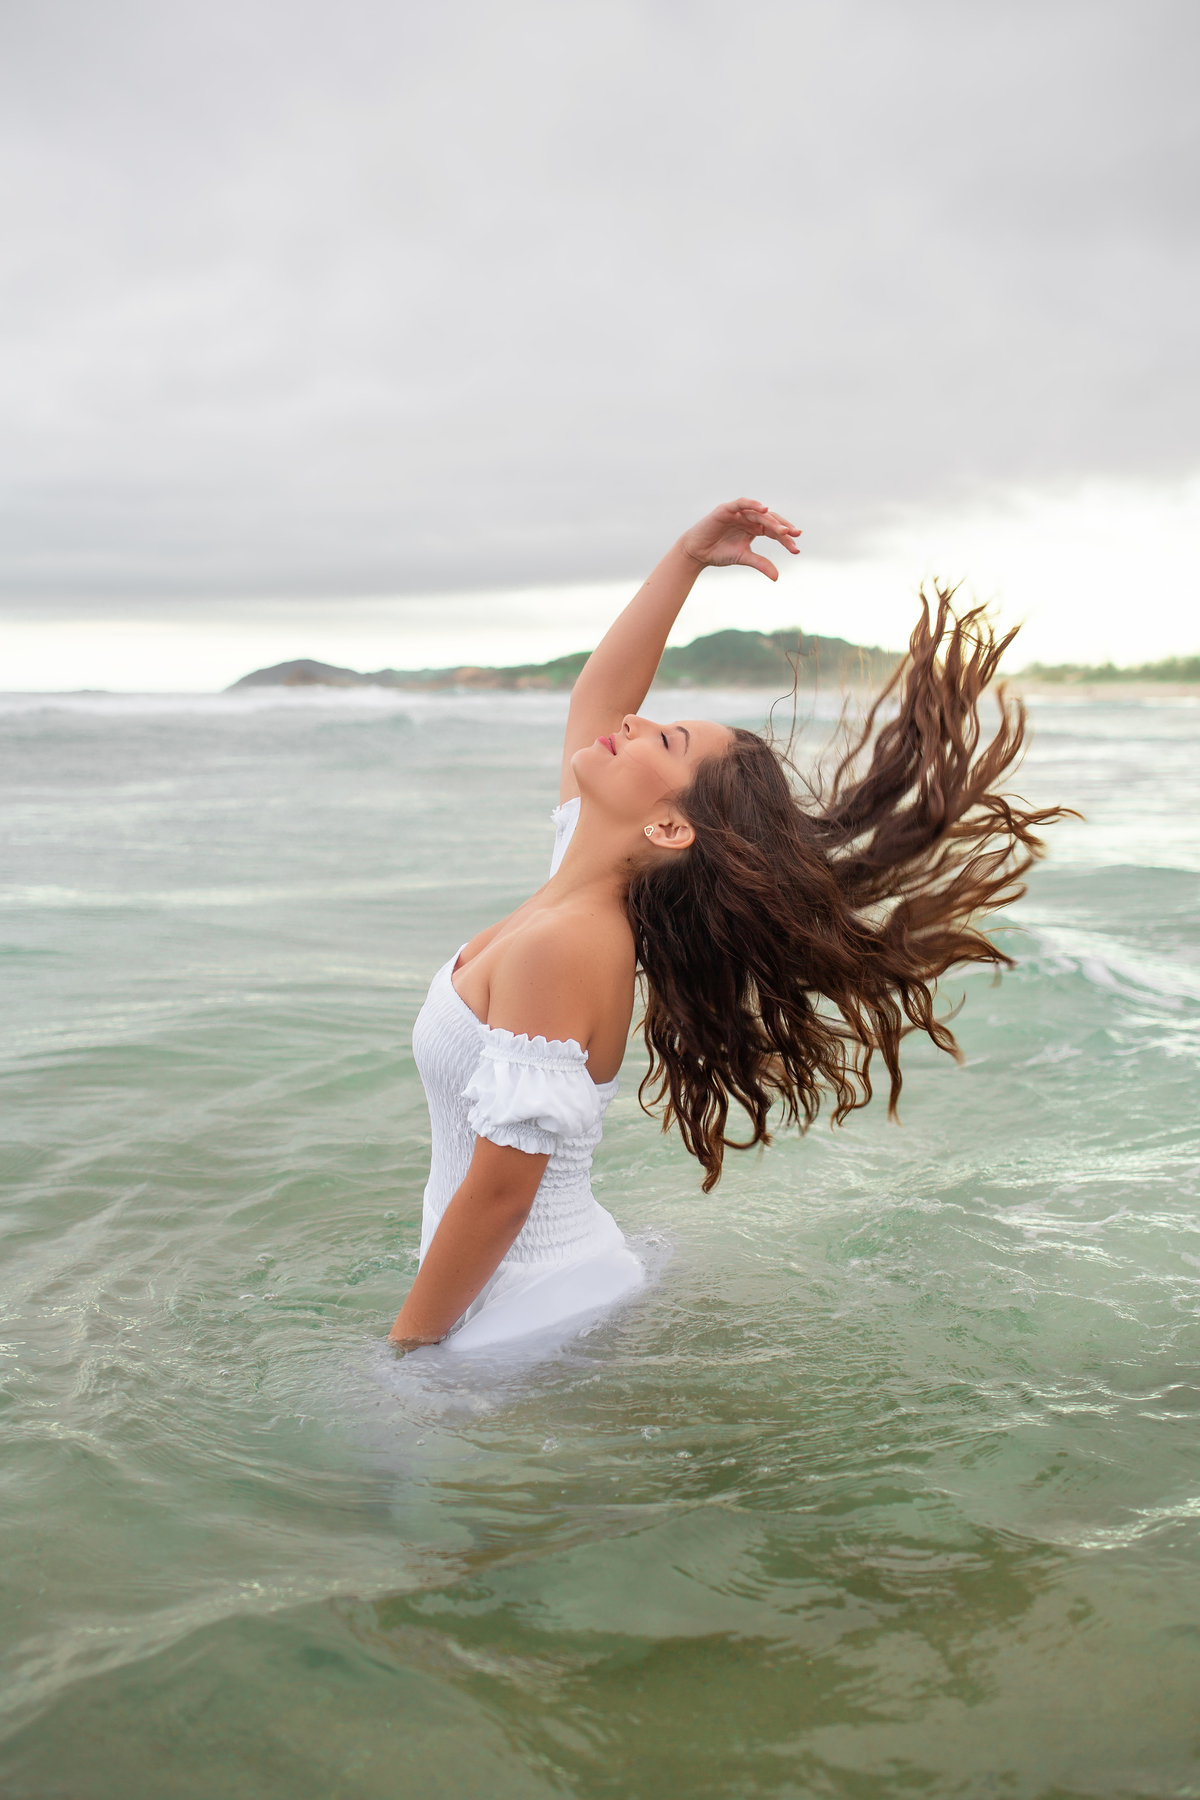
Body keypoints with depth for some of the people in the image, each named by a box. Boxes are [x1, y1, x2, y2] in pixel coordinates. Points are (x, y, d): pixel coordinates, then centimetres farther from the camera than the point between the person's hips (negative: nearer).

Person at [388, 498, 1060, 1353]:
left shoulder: (561, 945, -27)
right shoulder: (591, 899, -2)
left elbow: (500, 1193, -24)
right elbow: (595, 699, 12)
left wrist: (403, 1347, -13)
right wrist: (687, 558, 11)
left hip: (534, 1322, -8)